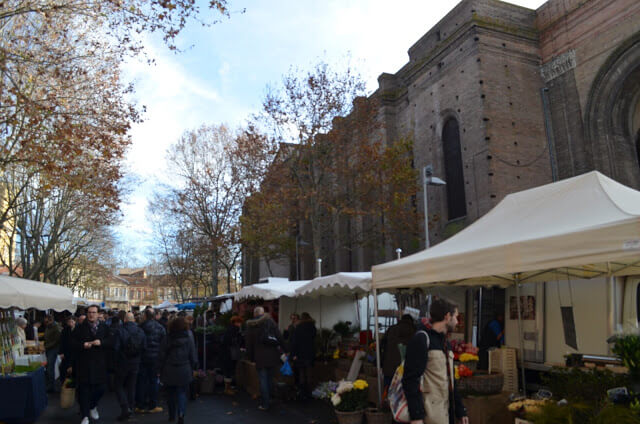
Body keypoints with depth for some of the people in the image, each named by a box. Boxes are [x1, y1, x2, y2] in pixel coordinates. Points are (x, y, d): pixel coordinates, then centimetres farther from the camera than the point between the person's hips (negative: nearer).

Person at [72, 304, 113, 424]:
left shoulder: (104, 327, 5)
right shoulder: (80, 327, 3)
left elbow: (111, 342, 2)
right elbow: (73, 342, 0)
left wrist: (101, 342, -16)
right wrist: (83, 345, -17)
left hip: (99, 364, 2)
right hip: (84, 364, -1)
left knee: (100, 388, 6)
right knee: (84, 390, 1)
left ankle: (92, 407, 35)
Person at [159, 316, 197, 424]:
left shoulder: (166, 339, -6)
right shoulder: (189, 340, -6)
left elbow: (161, 357, 0)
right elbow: (193, 358, -1)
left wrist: (161, 370, 11)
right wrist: (192, 368, 13)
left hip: (169, 372, 1)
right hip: (184, 371, -1)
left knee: (170, 393, 16)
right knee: (182, 393, 5)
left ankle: (172, 415, 27)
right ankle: (181, 414, -14)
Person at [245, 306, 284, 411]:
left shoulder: (250, 325, 4)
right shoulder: (270, 321, 0)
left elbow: (248, 343, 8)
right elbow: (279, 336, -5)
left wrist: (251, 357, 15)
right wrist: (280, 347, 4)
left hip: (260, 357, 0)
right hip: (272, 355, 1)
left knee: (263, 380, 5)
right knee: (270, 379, 14)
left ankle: (265, 404, 7)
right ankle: (268, 399, 22)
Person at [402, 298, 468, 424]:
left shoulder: (445, 342, 17)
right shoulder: (422, 338, -12)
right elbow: (411, 379, -19)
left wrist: (460, 411, 18)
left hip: (447, 413, 9)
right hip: (430, 414, -8)